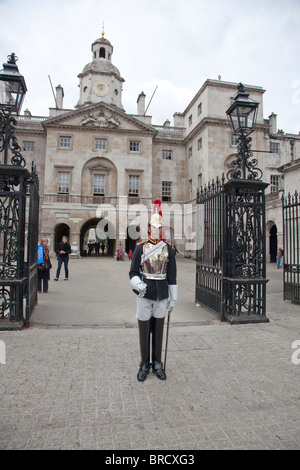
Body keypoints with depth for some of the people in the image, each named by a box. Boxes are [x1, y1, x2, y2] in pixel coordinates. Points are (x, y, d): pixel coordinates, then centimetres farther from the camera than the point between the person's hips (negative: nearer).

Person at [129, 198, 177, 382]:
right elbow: (133, 272, 0)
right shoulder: (141, 248, -1)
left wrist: (173, 298, 6)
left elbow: (172, 276, 6)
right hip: (144, 294, -1)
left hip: (162, 295, 1)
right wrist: (138, 285, -21)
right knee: (144, 329, 8)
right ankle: (145, 364, 26)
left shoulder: (168, 249, 4)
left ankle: (157, 363, 29)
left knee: (158, 330, 12)